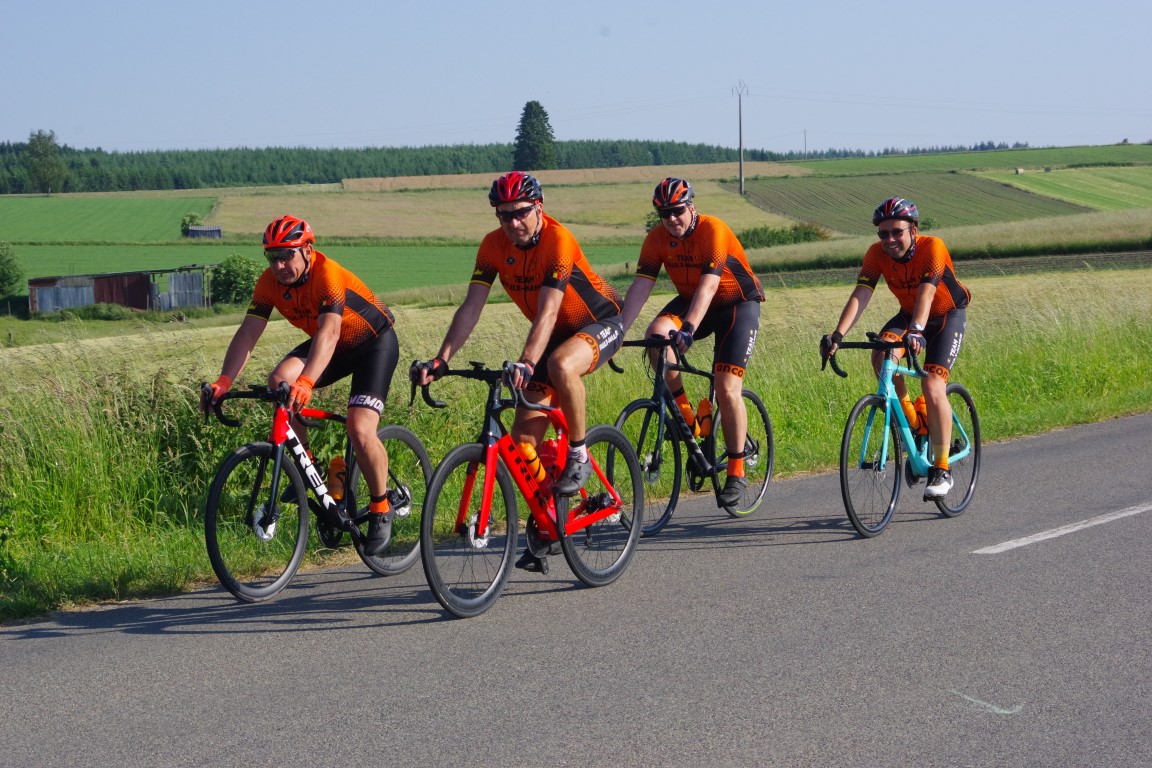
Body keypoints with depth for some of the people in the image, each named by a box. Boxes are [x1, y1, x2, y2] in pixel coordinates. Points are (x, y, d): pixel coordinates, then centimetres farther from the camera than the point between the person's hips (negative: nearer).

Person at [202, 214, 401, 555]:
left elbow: (329, 331, -45)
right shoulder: (269, 282, -14)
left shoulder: (327, 274, -32)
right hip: (335, 346, 6)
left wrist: (307, 381, -60)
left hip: (374, 342, -6)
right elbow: (248, 333, -18)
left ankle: (382, 507, 3)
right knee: (279, 381, -22)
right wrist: (224, 381, -32)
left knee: (360, 431, -21)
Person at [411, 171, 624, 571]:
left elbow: (547, 311, -36)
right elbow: (471, 307, -13)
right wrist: (441, 360, -24)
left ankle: (579, 456, -18)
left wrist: (526, 363, -48)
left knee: (561, 365, -40)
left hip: (601, 323, -6)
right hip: (557, 333, 6)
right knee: (524, 435, -4)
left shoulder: (558, 240, -27)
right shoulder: (494, 245, -10)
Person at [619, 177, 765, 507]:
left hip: (738, 303, -5)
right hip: (691, 301, 5)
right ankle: (687, 420, -14)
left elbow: (708, 284, -38)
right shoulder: (657, 238, -12)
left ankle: (736, 473, 0)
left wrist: (689, 328, -51)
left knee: (727, 388, -15)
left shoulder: (713, 230, -27)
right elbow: (640, 286, -18)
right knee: (656, 334, -27)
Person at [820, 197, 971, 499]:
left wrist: (916, 331, -59)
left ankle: (941, 469, -10)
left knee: (933, 387, -21)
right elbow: (860, 295, -27)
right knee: (882, 356, -28)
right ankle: (912, 423, -6)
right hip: (908, 314, 4)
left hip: (947, 315, -4)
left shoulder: (932, 247, -29)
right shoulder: (877, 254, -18)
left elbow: (926, 293, -42)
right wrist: (838, 335, -42)